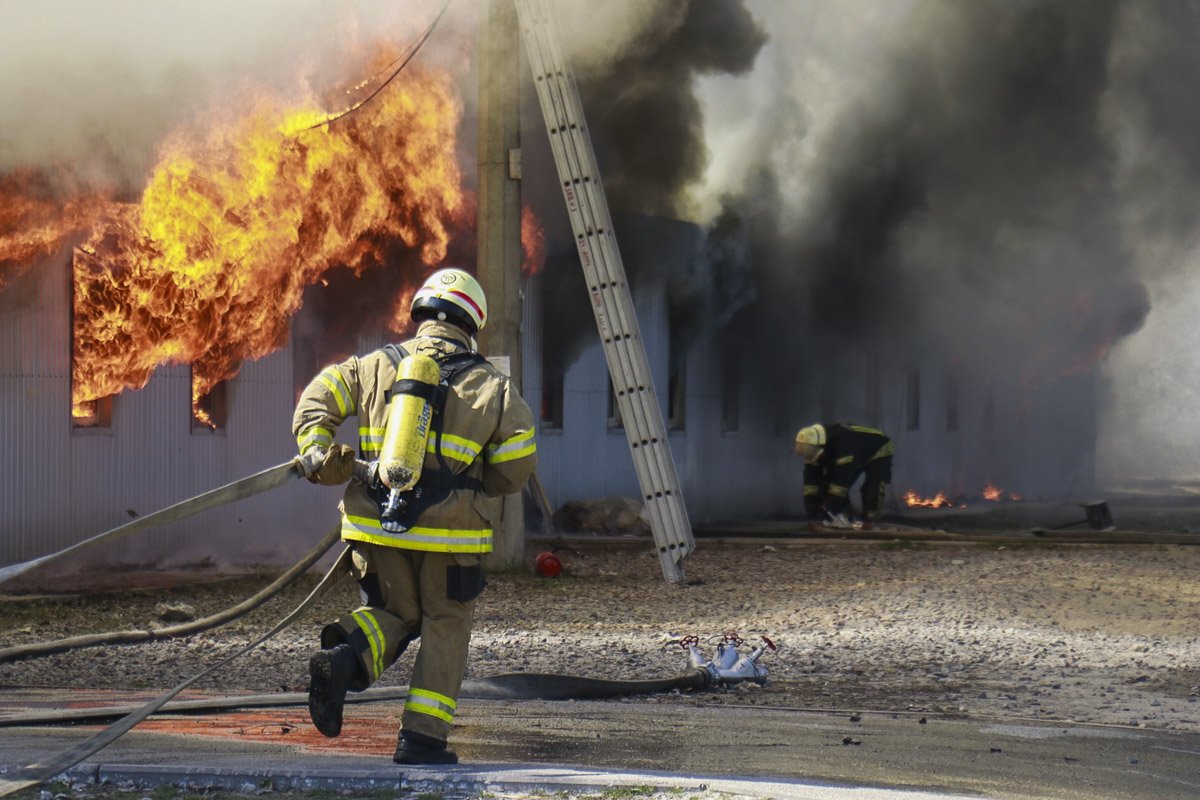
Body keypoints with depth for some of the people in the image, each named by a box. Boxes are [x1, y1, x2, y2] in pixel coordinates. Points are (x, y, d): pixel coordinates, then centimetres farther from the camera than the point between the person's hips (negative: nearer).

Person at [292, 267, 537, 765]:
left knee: (394, 611, 21)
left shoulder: (375, 366, 8)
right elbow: (515, 469, 5)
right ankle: (422, 738, 6)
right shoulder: (491, 387, 4)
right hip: (449, 530, -2)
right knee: (445, 628, 12)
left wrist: (318, 454, -2)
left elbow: (315, 401, 1)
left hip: (375, 521, 2)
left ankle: (348, 655, -12)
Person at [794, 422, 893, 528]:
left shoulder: (844, 443, -45)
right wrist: (811, 510, -22)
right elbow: (811, 478, -18)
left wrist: (829, 508, -39)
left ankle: (869, 524, -16)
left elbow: (842, 477, -43)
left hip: (878, 452, -7)